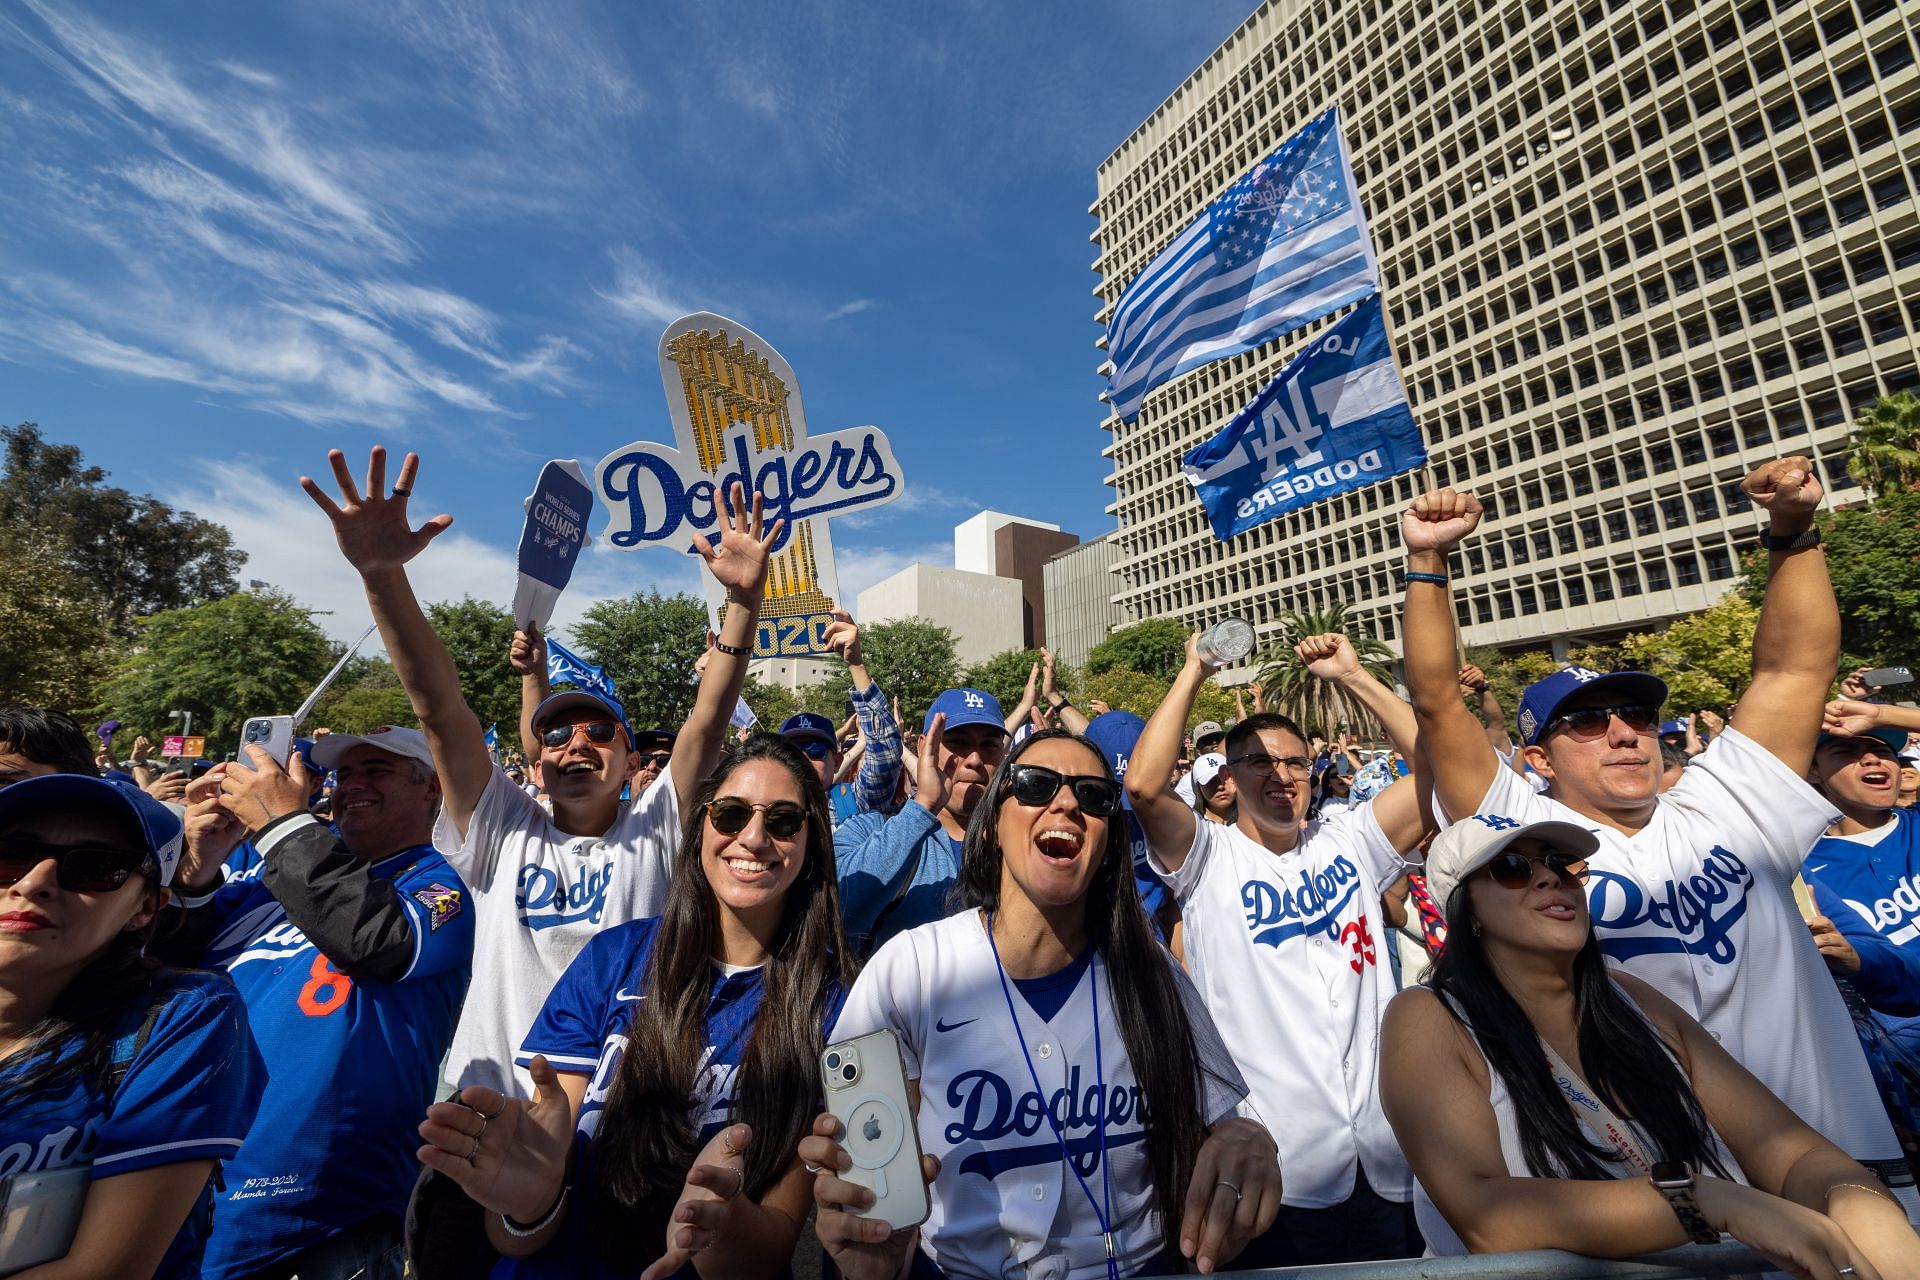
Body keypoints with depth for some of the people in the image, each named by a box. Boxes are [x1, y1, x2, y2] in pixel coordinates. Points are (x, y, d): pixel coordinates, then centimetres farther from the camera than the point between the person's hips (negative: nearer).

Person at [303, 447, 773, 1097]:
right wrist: (382, 574, -14)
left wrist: (744, 601, -23)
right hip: (491, 1105, 3)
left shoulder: (654, 832, 0)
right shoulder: (503, 832, 4)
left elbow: (708, 722, -12)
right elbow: (439, 709, -6)